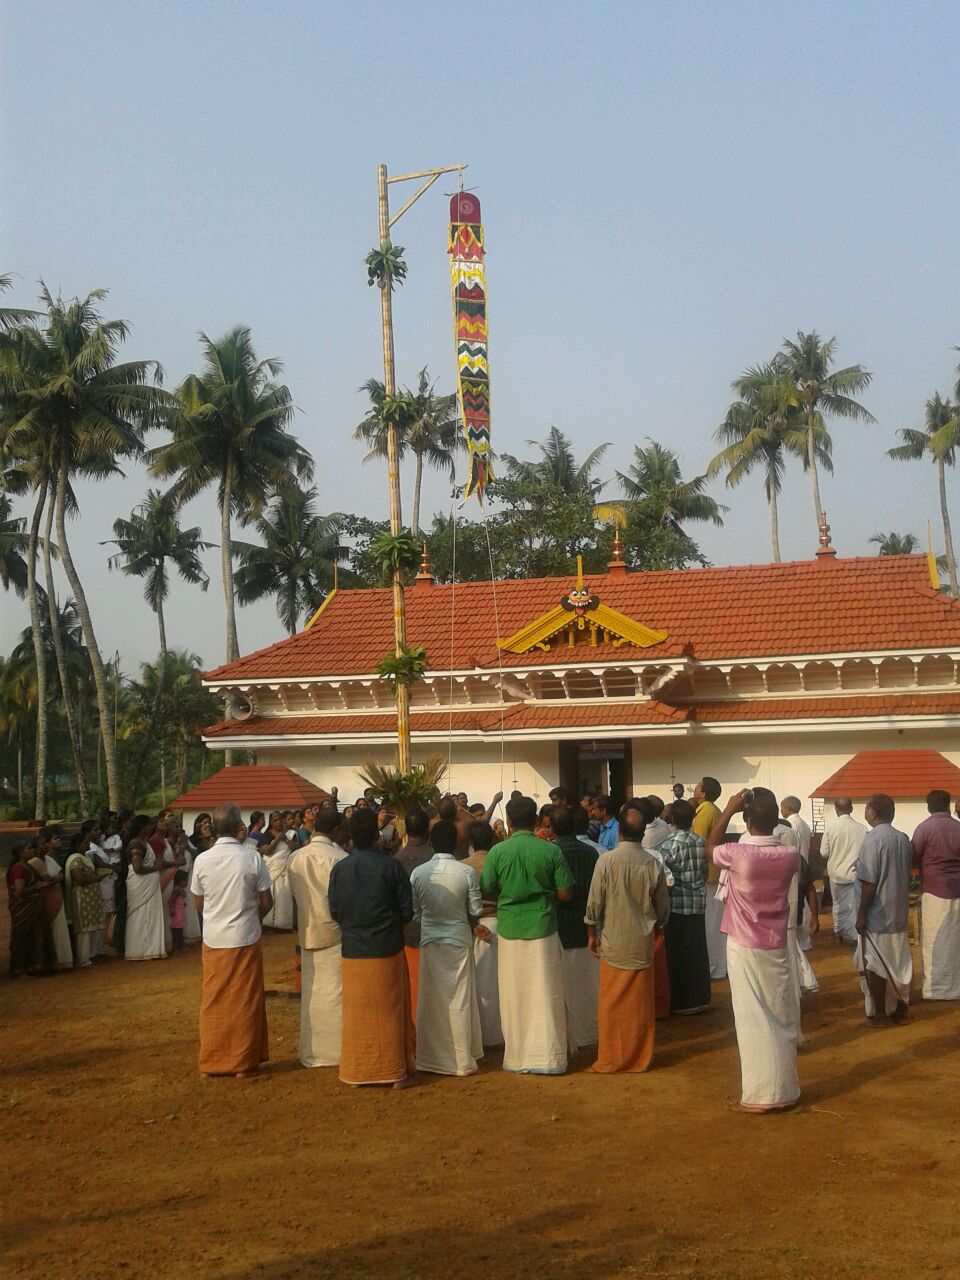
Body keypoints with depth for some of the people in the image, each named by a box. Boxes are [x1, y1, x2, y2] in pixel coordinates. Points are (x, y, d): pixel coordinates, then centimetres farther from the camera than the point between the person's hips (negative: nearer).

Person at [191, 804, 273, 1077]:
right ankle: (243, 1062, 14)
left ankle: (211, 1062, 17)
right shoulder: (251, 857, -10)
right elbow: (266, 902, -4)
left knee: (213, 1002, 11)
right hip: (246, 938, -2)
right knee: (245, 1002, 8)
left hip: (213, 939, 2)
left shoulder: (202, 860, -5)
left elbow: (199, 904, 5)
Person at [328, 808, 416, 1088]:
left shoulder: (340, 869, -4)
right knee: (391, 1012, 9)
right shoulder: (391, 866, -10)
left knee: (358, 1013, 11)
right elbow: (407, 910, -6)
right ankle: (396, 1071, 14)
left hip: (353, 952, 2)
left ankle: (357, 1072, 17)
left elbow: (334, 912, 2)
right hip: (387, 950, -2)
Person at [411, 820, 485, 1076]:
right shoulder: (467, 872, -13)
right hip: (459, 941, -2)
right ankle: (462, 1060, 12)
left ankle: (431, 1058, 19)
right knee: (459, 1001, 6)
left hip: (430, 942, 2)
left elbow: (415, 913, 1)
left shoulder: (418, 873, -5)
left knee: (431, 1000, 11)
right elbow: (476, 911, -7)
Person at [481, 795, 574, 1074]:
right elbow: (565, 893, -5)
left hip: (510, 929, 1)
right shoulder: (551, 851, -7)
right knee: (544, 996, 6)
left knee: (514, 997, 10)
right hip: (543, 928, -1)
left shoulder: (498, 852, -6)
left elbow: (487, 891, 0)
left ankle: (517, 1056, 17)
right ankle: (546, 1057, 7)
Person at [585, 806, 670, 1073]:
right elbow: (663, 906, 4)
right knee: (640, 1004, 11)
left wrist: (592, 932, 6)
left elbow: (594, 902, -8)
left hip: (614, 943, -2)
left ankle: (610, 1059, 12)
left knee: (612, 1004, 7)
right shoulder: (653, 864, -7)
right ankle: (640, 1058, 18)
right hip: (643, 943, 2)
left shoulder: (606, 860, -14)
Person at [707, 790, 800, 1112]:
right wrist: (766, 812, 13)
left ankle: (761, 1095, 5)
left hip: (744, 948, -4)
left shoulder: (738, 854, -19)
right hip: (777, 946, 4)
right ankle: (786, 1089, 21)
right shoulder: (790, 855, -6)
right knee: (781, 1018, 13)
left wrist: (729, 809, 2)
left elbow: (710, 848, 3)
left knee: (754, 1020, 1)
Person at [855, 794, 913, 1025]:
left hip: (876, 915, -7)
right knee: (899, 962, 14)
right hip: (899, 913, 7)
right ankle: (901, 1009, 22)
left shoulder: (873, 840, -18)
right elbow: (906, 876, 12)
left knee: (874, 964, 3)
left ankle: (879, 1014, 8)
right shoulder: (903, 840, 4)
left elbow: (869, 883, -19)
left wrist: (861, 915, -12)